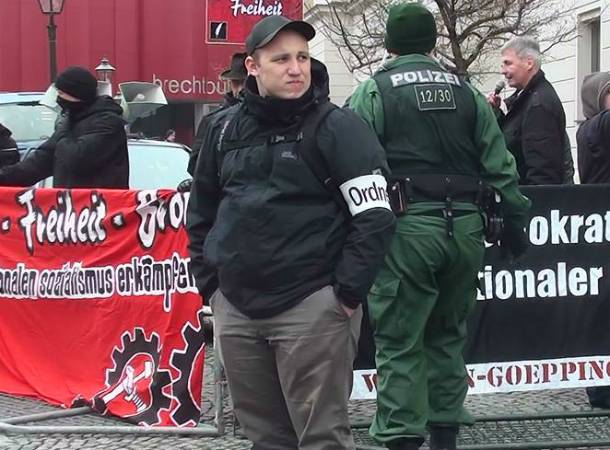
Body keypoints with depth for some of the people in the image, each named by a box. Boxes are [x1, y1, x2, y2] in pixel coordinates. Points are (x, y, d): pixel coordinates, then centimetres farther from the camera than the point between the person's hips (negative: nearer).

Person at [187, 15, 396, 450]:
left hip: (311, 308, -5)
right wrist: (210, 283, 14)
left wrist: (347, 293, -12)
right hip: (234, 309, 5)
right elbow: (202, 213, 22)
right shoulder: (225, 130, 11)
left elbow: (376, 217, -10)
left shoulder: (337, 127, -5)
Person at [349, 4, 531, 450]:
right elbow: (500, 166, 10)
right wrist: (514, 222, 14)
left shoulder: (373, 92, -1)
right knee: (448, 336, 17)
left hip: (407, 227, -4)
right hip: (464, 226, 4)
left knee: (399, 341, -1)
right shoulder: (466, 92, 13)